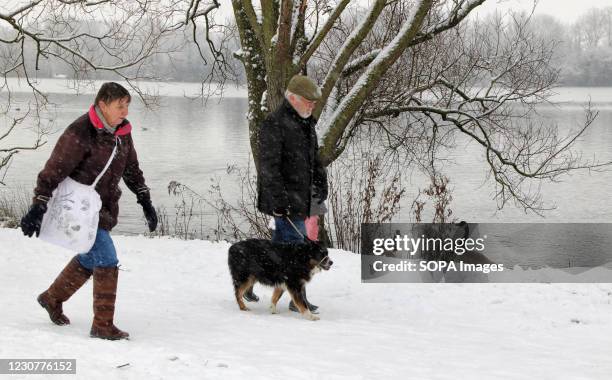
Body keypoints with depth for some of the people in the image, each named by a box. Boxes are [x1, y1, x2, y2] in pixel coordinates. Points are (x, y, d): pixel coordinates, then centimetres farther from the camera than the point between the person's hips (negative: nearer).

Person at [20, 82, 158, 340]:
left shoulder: (122, 131, 4)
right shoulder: (80, 133, -20)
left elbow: (131, 169, 17)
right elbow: (54, 171, -19)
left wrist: (145, 202, 13)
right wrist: (38, 208, -22)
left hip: (105, 207, 9)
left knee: (89, 259, 21)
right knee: (107, 261, -13)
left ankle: (52, 298, 43)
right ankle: (103, 326, -4)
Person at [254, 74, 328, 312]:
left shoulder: (307, 124, 16)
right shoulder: (274, 124, -13)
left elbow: (314, 158, 27)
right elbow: (269, 166, -18)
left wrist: (321, 184, 17)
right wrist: (279, 199, -22)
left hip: (300, 198, 9)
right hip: (284, 198, -9)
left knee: (281, 244, 14)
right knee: (294, 244, -8)